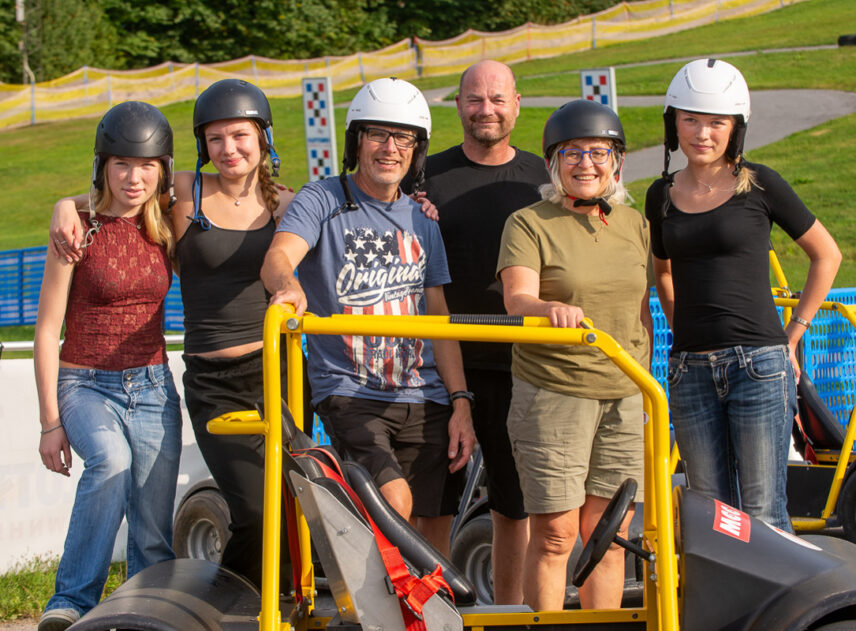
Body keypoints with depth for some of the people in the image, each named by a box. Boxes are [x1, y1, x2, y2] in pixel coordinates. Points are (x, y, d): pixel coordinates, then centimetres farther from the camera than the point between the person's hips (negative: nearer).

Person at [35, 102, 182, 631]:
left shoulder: (166, 229, 4)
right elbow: (48, 328, -7)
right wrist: (50, 420, -9)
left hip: (152, 387, 4)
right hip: (86, 384, -4)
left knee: (154, 533, -2)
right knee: (111, 459, -35)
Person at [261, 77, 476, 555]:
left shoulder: (421, 221, 14)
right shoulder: (323, 202, 0)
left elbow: (438, 318, 16)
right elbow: (278, 256, -19)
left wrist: (460, 403, 7)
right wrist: (289, 285, -44)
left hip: (424, 400, 5)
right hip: (349, 393, -5)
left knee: (434, 535, 3)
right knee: (395, 502, -26)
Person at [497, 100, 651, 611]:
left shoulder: (634, 225, 11)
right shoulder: (529, 224, -3)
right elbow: (517, 299, -18)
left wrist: (644, 387, 14)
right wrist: (551, 309, -39)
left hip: (624, 399, 4)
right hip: (552, 396, -4)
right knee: (555, 535, -3)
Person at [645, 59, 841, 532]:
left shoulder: (758, 186, -2)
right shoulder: (662, 196, 10)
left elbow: (826, 255, 7)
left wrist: (791, 336, 3)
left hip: (759, 367, -4)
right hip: (690, 372, 4)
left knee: (762, 513, -5)